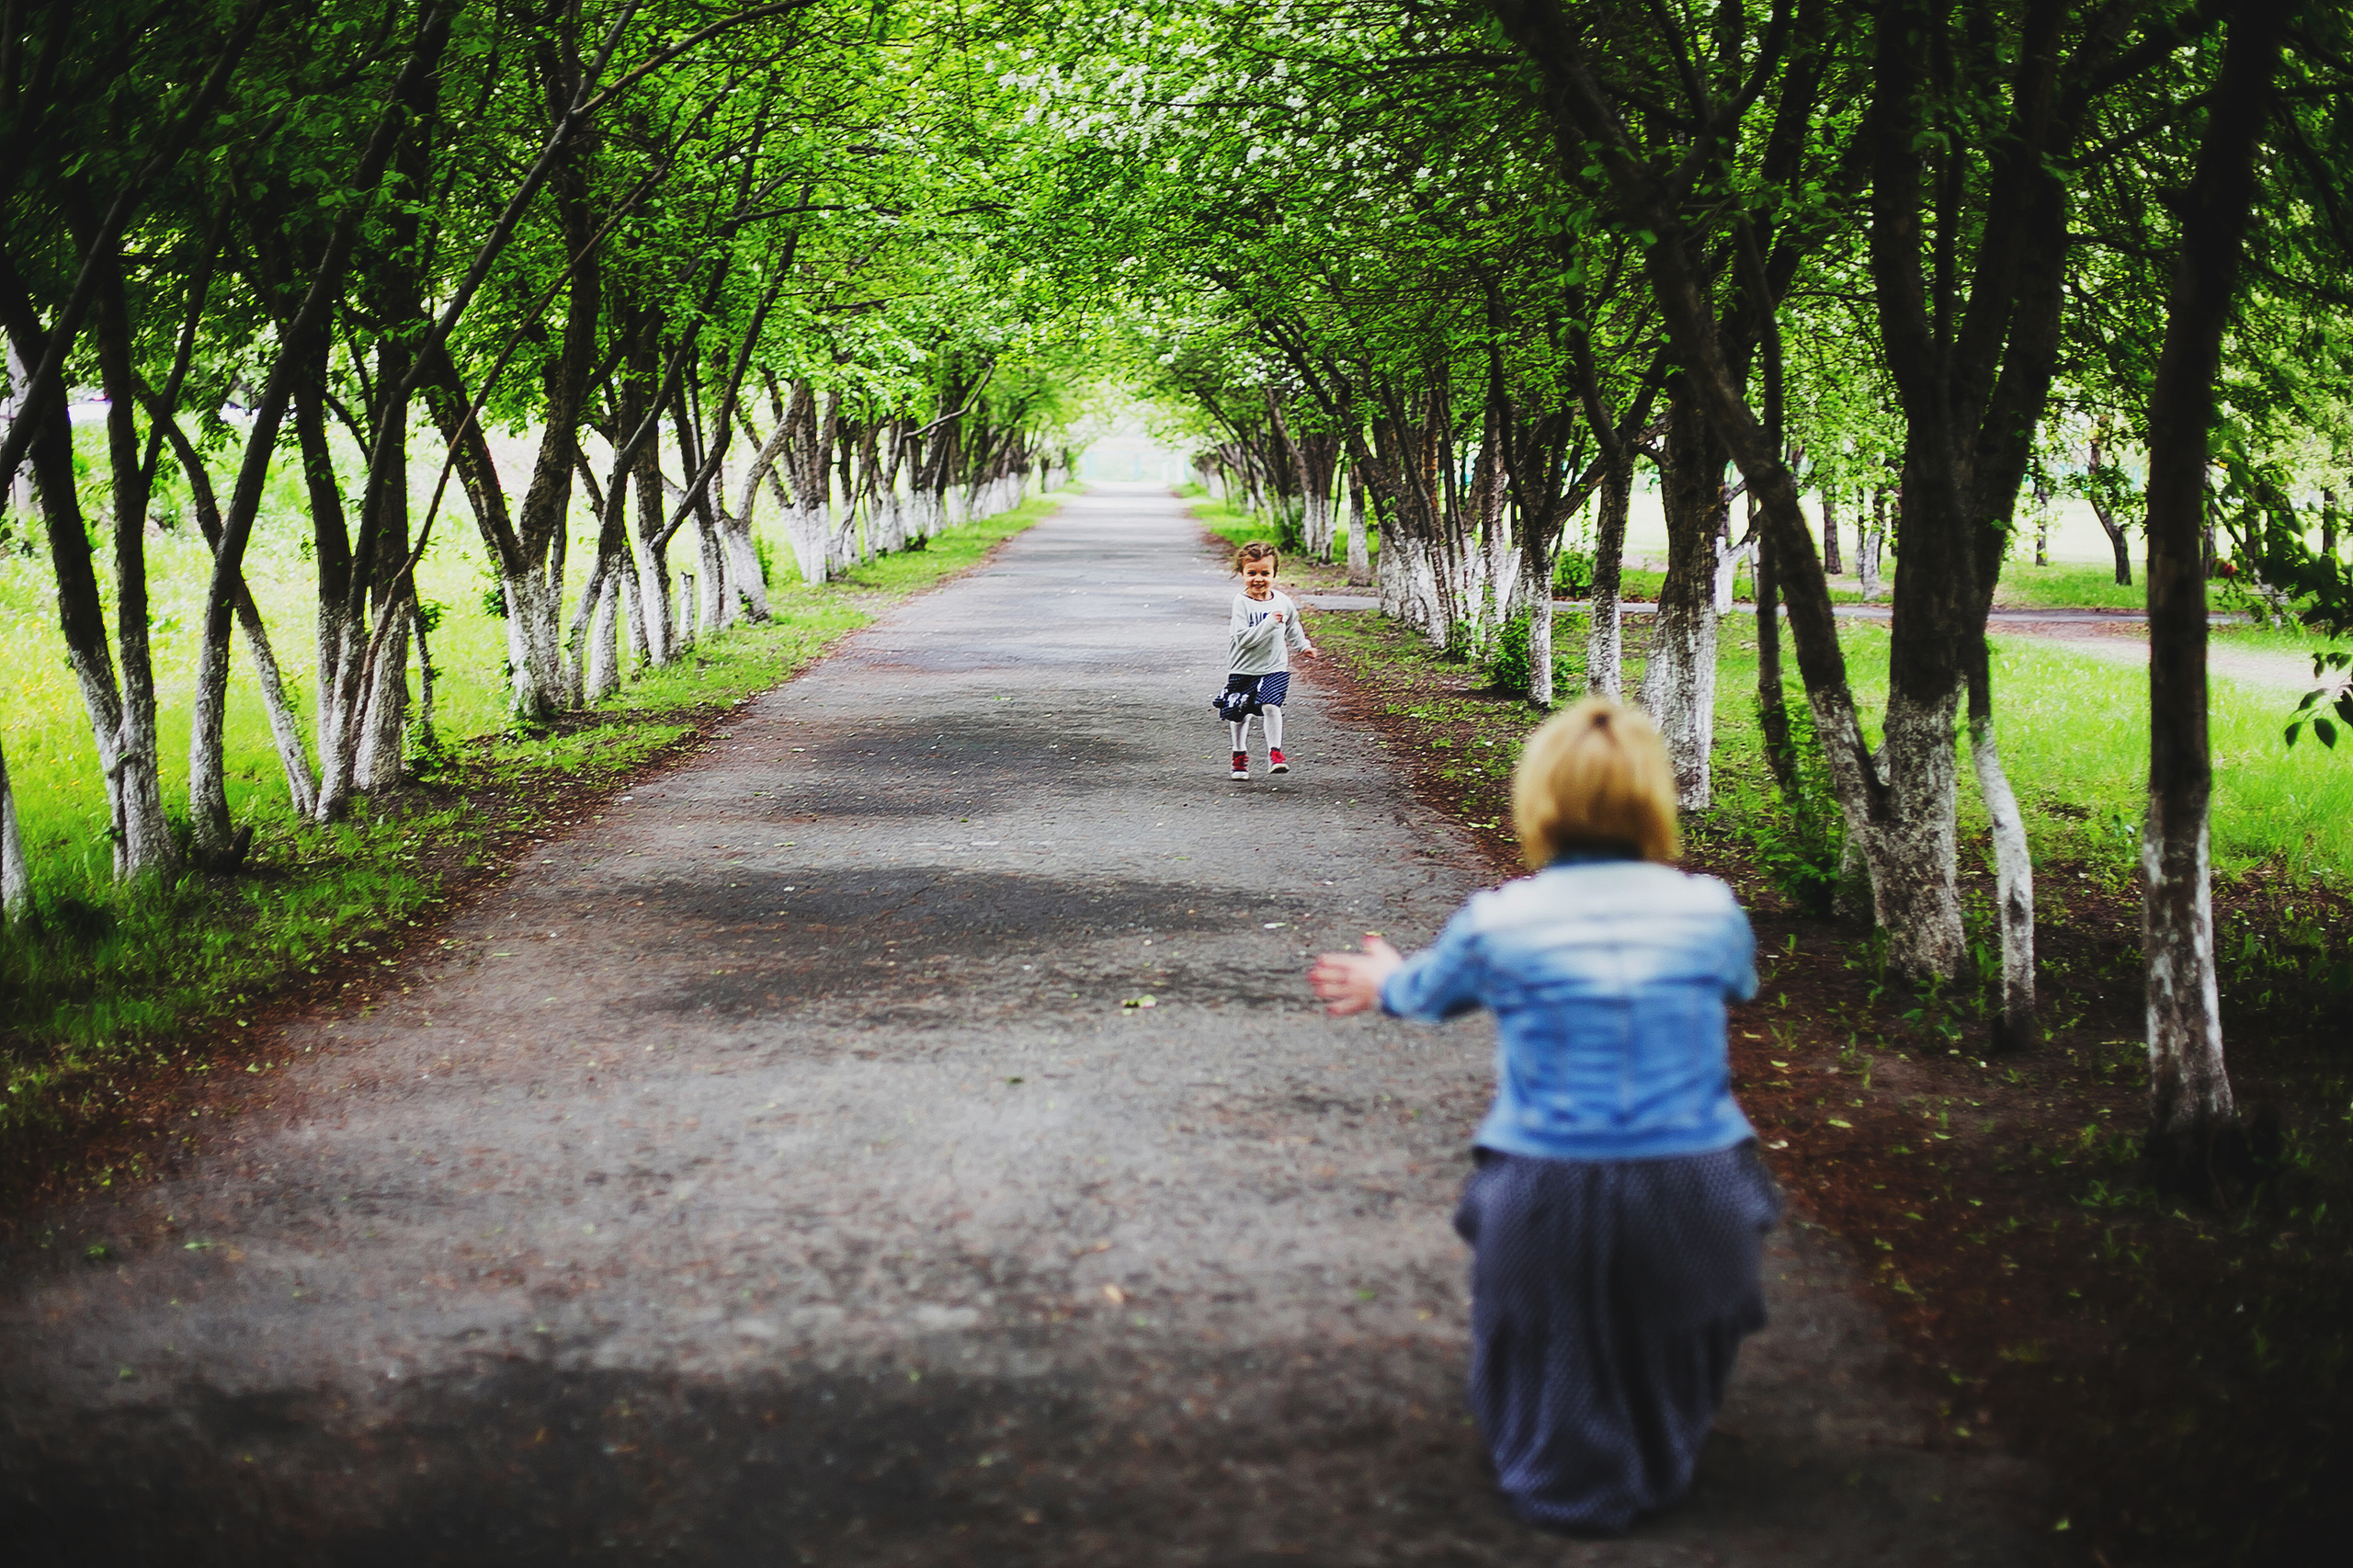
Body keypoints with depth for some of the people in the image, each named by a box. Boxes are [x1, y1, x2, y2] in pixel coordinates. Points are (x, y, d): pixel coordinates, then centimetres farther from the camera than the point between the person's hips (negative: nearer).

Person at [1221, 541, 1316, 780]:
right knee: (1239, 712, 9)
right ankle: (1240, 754, 30)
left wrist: (1303, 645, 28)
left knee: (1271, 706, -20)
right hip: (1244, 669, -1)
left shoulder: (1282, 601, 0)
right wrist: (1269, 623, -29)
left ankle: (1274, 753, -10)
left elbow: (1292, 626, 23)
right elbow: (1243, 638, -24)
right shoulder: (1241, 603, -14)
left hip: (1275, 667, 1)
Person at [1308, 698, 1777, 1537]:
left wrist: (1383, 983, 40)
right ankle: (1662, 1458, 51)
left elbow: (1427, 990, 14)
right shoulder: (1710, 910, -5)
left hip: (1547, 1200, -2)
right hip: (1693, 1198, 2)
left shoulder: (1495, 921, -8)